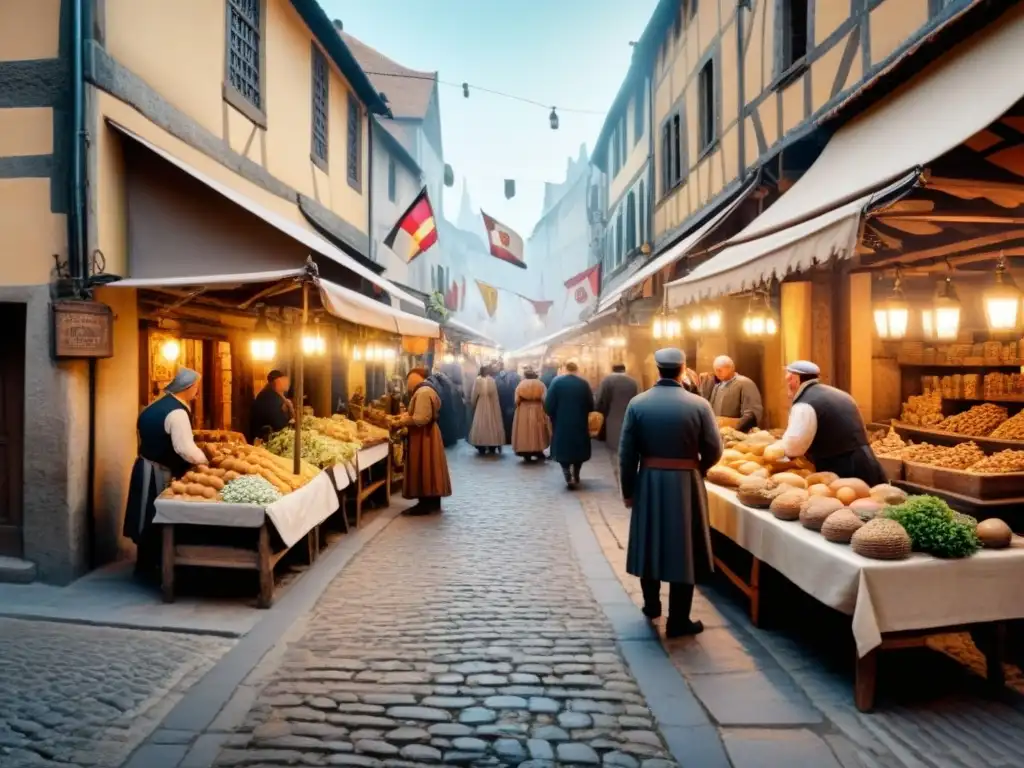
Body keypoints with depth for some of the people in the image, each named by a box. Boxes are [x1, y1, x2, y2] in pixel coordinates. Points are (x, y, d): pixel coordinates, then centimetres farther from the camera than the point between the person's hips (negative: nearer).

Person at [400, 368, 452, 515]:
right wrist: (408, 416, 9)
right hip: (426, 434, 11)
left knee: (422, 470, -5)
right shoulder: (426, 390, 14)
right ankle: (432, 502, 19)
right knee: (427, 469, 13)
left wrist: (405, 421, -12)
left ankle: (425, 504, 0)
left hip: (423, 436, -11)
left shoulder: (422, 392, -19)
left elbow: (421, 419, -25)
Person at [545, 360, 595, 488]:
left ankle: (568, 478, -4)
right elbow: (591, 406, -3)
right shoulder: (584, 383, -4)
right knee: (578, 449, 17)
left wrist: (553, 416, 8)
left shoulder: (556, 381, -7)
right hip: (580, 424, 1)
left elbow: (548, 404, -9)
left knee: (563, 450, 9)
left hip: (561, 423, -1)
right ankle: (575, 476, 27)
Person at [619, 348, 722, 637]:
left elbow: (626, 453, -4)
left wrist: (627, 490, 6)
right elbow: (713, 450, -7)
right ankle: (678, 620, 15)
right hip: (685, 484, -2)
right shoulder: (699, 404, -10)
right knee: (683, 549, 7)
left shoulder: (637, 403, -5)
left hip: (648, 482, 2)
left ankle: (651, 605, 34)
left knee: (650, 544, 17)